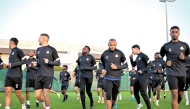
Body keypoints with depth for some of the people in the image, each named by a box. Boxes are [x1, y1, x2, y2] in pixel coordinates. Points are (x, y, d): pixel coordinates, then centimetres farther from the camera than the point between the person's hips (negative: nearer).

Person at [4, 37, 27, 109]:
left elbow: (24, 61, -14)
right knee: (7, 92, -6)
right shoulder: (11, 52, 17)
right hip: (8, 76, 7)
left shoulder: (18, 51, -8)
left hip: (17, 76, -7)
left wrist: (12, 64, -17)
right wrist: (7, 65, 8)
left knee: (18, 93, 3)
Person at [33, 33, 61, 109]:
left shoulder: (52, 49, -3)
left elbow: (58, 63, -3)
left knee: (45, 95, -11)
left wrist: (49, 62, -18)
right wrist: (35, 64, 2)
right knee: (37, 95, 1)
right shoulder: (38, 49, 14)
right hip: (39, 76, 5)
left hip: (48, 76, -5)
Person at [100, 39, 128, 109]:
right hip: (108, 78, -1)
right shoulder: (104, 54, -1)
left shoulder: (120, 53, -4)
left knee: (114, 96, 12)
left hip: (117, 78, 1)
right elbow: (101, 63, 18)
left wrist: (117, 67, -15)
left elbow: (126, 65, 0)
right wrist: (103, 69, -2)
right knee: (108, 96, -12)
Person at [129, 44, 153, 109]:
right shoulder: (137, 57, 16)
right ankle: (139, 104, 38)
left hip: (143, 77, -9)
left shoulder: (143, 56, -11)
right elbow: (133, 65, 26)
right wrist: (131, 58, 11)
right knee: (135, 92, 16)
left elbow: (150, 64, -15)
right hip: (138, 76, 9)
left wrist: (142, 70, -22)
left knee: (143, 93, -11)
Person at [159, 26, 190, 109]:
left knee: (180, 95, 12)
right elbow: (160, 58, 15)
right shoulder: (166, 46, 4)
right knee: (174, 95, -16)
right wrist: (165, 63, -5)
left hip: (182, 73, 3)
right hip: (171, 73, -3)